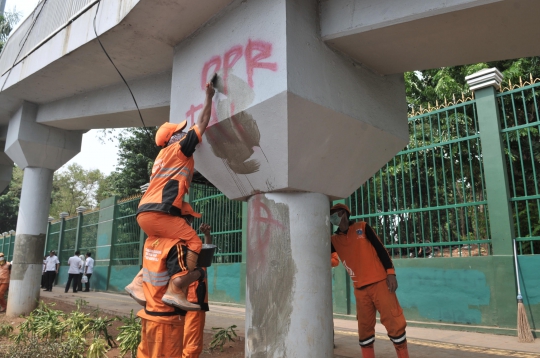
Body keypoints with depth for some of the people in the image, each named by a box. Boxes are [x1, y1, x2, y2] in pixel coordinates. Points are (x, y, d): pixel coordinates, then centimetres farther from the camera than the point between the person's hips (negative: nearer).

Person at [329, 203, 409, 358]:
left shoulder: (362, 227, 1)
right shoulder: (335, 240, 9)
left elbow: (380, 248, -1)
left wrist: (390, 273, -9)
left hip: (380, 282, -3)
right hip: (360, 290, 3)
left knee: (394, 322, -1)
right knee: (364, 328, 8)